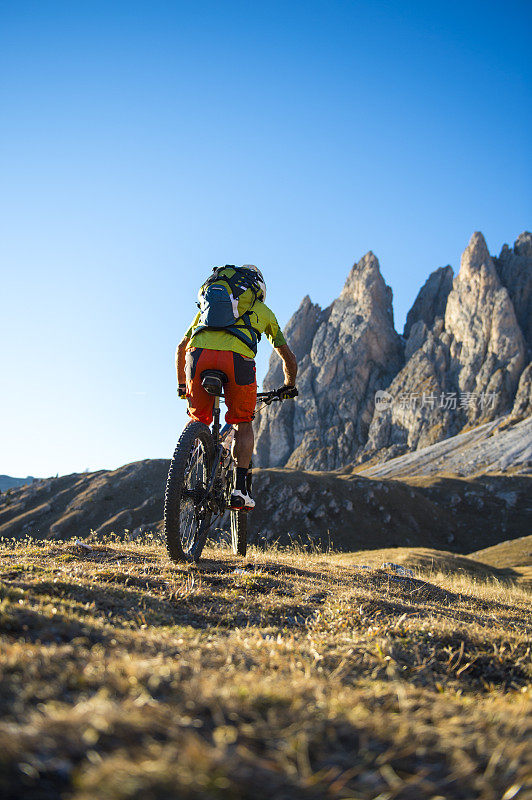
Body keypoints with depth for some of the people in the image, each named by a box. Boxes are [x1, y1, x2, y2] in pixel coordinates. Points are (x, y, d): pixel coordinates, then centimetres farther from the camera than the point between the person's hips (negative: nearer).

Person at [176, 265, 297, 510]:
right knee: (243, 425, 17)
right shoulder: (262, 310, 32)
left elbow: (181, 348, 39)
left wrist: (181, 386, 50)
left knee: (197, 420, 23)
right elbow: (288, 357, 37)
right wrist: (289, 386, 55)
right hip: (238, 359, -2)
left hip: (199, 355, 2)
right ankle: (239, 487, 5)